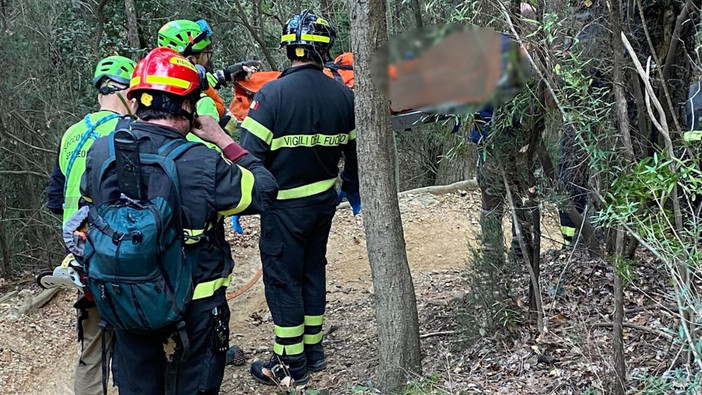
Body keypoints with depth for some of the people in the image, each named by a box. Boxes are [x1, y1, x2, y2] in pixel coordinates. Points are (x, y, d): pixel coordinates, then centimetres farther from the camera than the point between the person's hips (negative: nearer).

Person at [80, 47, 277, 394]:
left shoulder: (100, 151, -12)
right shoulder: (202, 164, -25)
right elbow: (264, 192, -12)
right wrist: (223, 139, -5)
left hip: (123, 302, 4)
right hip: (194, 307, -4)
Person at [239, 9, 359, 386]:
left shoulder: (272, 94, -16)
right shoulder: (343, 95, -1)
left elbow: (251, 154, -17)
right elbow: (354, 149, 10)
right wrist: (352, 189, 26)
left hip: (285, 206, -5)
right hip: (324, 200, 5)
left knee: (283, 279, 4)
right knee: (314, 271, 18)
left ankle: (290, 363, 11)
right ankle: (313, 350, 28)